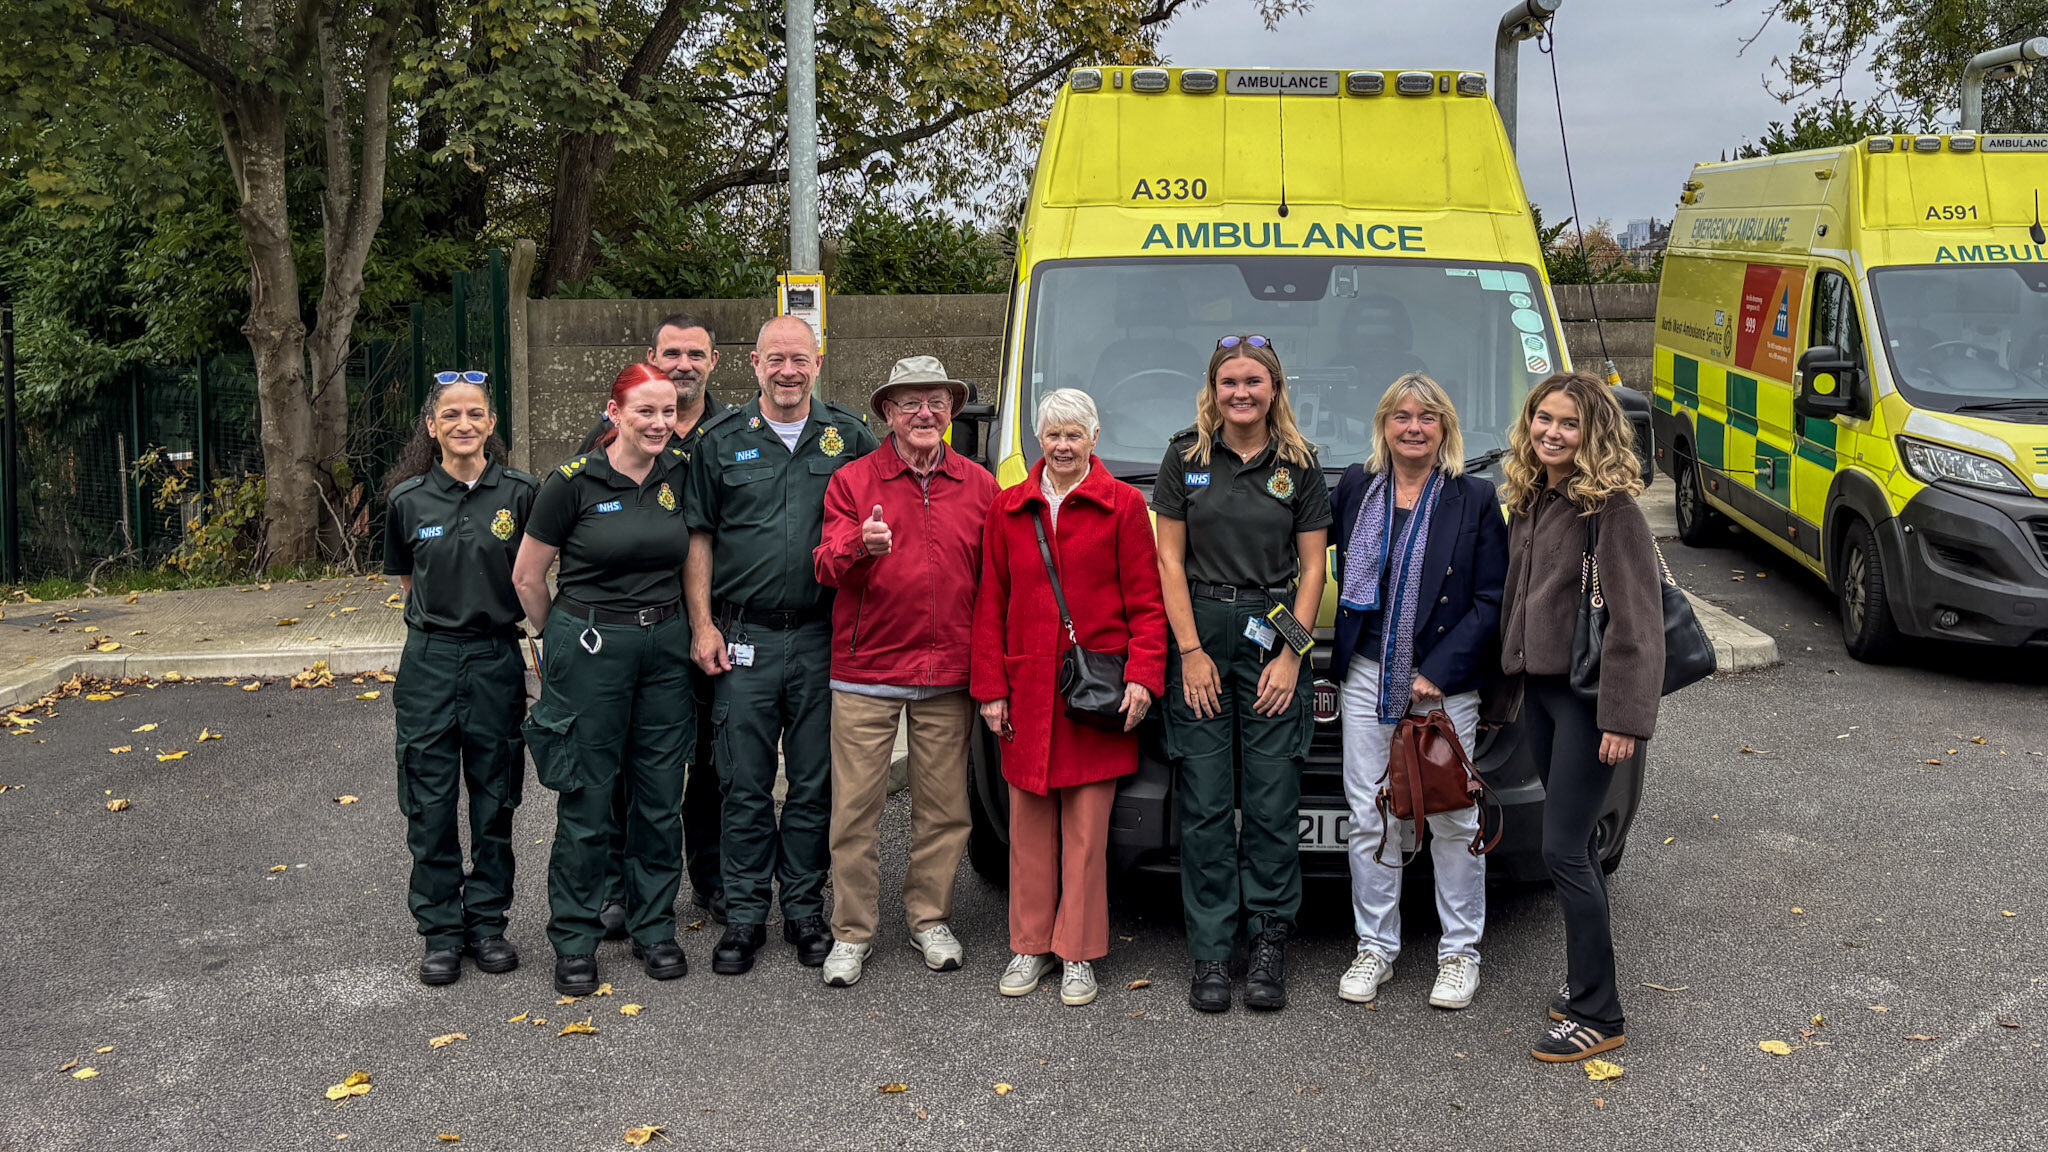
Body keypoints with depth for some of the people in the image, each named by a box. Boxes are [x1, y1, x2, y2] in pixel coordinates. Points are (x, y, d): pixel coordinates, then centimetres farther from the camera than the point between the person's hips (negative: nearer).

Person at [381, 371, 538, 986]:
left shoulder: (519, 492, -3)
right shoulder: (409, 499, 0)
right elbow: (406, 579, 14)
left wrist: (494, 613, 2)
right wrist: (442, 613, 5)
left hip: (497, 659, 0)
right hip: (431, 662, 0)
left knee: (495, 798, 9)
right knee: (431, 803, 4)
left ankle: (487, 920, 23)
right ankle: (441, 930, 16)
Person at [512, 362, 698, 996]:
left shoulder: (681, 474, 3)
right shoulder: (574, 480, -9)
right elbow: (527, 576, 0)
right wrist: (564, 639, 10)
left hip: (665, 647, 4)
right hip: (591, 651, -4)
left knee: (662, 796, 9)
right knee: (587, 800, 2)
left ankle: (654, 928, 24)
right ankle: (575, 941, 15)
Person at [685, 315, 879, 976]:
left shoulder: (848, 437, 6)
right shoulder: (722, 442, 5)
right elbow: (699, 538, 7)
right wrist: (703, 624, -1)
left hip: (823, 636, 1)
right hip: (745, 637, 0)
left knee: (815, 784, 7)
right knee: (745, 786, 4)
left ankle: (805, 909, 19)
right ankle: (745, 915, 14)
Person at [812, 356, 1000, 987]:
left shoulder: (978, 485, 9)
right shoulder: (852, 481, 3)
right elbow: (826, 567, -5)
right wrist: (860, 545, -27)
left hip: (948, 675, 2)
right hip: (865, 673, -2)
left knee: (943, 809, 8)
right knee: (855, 808, 0)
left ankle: (929, 919, 24)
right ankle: (852, 933, 12)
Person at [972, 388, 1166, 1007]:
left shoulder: (1123, 505, 1)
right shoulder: (1008, 508, 10)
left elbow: (1147, 601, 0)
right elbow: (990, 604, 11)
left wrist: (1142, 676, -11)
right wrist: (990, 689, 5)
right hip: (1027, 692, 3)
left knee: (1086, 828, 2)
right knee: (1030, 826, 8)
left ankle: (1078, 955, 13)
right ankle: (1031, 946, 21)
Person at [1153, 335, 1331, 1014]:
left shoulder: (1300, 466, 6)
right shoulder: (1186, 459, 5)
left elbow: (1311, 568, 5)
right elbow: (1169, 559, 3)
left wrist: (1291, 655, -4)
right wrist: (1191, 651, -5)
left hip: (1274, 636, 0)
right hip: (1199, 633, 0)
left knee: (1272, 801, -1)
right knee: (1205, 803, 0)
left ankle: (1269, 945, 10)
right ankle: (1211, 955, 7)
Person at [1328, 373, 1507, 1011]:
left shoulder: (1475, 499, -2)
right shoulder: (1354, 488, 5)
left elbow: (1491, 601, -4)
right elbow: (1340, 570, 15)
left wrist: (1438, 672, -11)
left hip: (1445, 684, -2)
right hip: (1368, 677, 2)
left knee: (1454, 819, 4)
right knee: (1370, 817, 7)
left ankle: (1460, 951, 19)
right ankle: (1375, 946, 20)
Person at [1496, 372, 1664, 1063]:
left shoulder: (1611, 506, -14)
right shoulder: (1527, 499, 11)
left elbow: (1636, 619, -18)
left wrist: (1625, 716, -21)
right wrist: (1510, 678, 16)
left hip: (1586, 694, -8)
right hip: (1538, 688, 8)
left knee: (1563, 850, -8)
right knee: (1573, 843, 16)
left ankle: (1598, 1015, 3)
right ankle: (1589, 979, 29)